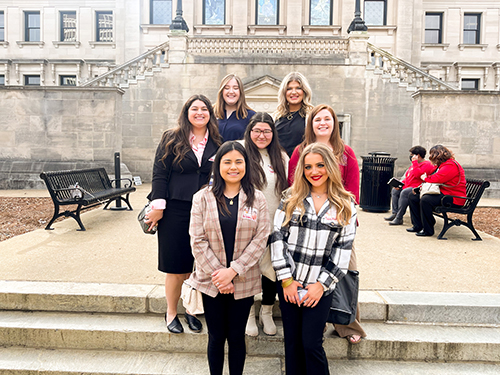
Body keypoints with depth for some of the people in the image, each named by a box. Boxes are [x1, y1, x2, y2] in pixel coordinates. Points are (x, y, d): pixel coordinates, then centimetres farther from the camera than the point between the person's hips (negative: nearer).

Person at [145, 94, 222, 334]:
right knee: (175, 266, 6)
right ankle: (171, 313, 25)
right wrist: (158, 207, -7)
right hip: (176, 210, -2)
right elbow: (159, 174, -1)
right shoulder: (172, 139, 2)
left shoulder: (216, 143, 8)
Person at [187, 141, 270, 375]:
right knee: (216, 337, 13)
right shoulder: (202, 198, -3)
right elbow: (198, 241, -5)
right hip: (211, 281, 0)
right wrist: (216, 273, -12)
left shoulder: (257, 199, -1)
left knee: (237, 337, 13)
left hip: (243, 282, 0)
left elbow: (260, 239, -7)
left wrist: (233, 271, -14)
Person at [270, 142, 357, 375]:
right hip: (288, 285, 2)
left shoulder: (345, 205, 1)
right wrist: (286, 279, -6)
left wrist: (322, 284, -6)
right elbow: (277, 237, -1)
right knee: (292, 343, 12)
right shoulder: (291, 198, 2)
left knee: (311, 344, 0)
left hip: (320, 287, -1)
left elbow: (343, 248, -1)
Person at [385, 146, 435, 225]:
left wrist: (414, 162, -21)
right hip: (408, 186, 11)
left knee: (404, 193, -33)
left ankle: (399, 218, -31)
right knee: (394, 190, 7)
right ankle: (395, 213, 1)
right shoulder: (415, 164, 21)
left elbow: (418, 175, -27)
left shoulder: (427, 165, -11)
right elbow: (407, 176, 25)